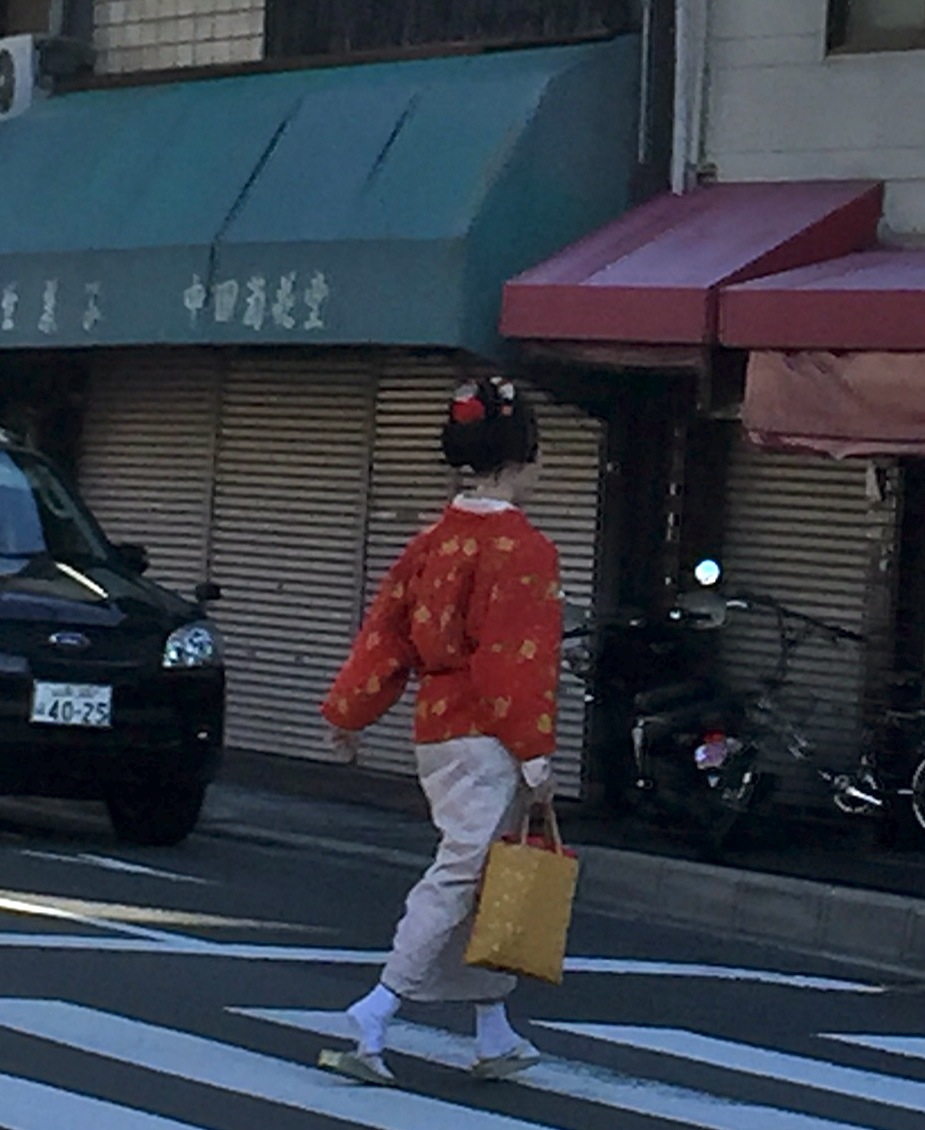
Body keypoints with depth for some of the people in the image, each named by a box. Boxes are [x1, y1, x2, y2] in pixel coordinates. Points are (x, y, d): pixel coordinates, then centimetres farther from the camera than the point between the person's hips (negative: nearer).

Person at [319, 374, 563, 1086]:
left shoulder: (435, 541, 9)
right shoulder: (523, 549, -13)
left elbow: (387, 629, 12)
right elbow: (518, 657, -17)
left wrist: (350, 712, 19)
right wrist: (536, 752, -15)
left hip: (436, 729, 9)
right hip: (489, 737, -9)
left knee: (478, 884, 16)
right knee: (460, 878, -7)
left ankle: (496, 1038, 23)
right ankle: (375, 1017, -15)